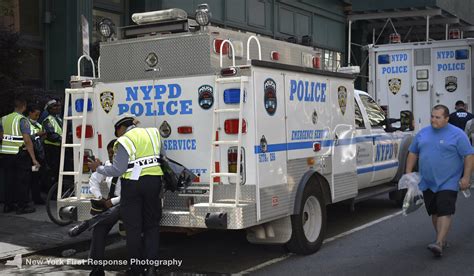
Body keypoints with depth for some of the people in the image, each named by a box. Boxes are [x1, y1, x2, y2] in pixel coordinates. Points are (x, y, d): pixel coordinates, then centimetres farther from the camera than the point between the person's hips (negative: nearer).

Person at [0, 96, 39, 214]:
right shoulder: (22, 120, -12)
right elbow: (27, 140, -18)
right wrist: (34, 159, -16)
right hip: (20, 155, -6)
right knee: (22, 181, 3)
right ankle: (22, 206, 5)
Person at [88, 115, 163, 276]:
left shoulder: (124, 141, -9)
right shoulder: (152, 133, 9)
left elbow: (117, 170, -12)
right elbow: (160, 157, 16)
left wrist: (98, 168, 3)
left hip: (132, 184, -4)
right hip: (153, 181, 5)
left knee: (133, 228, 5)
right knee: (151, 226, 12)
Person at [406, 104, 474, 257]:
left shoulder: (457, 134, -6)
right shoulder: (422, 133, 8)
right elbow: (413, 153, 16)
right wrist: (408, 173, 10)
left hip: (448, 183, -5)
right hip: (427, 183, 5)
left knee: (444, 213, -12)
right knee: (434, 213, 11)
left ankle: (439, 243, -17)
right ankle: (442, 239, 24)